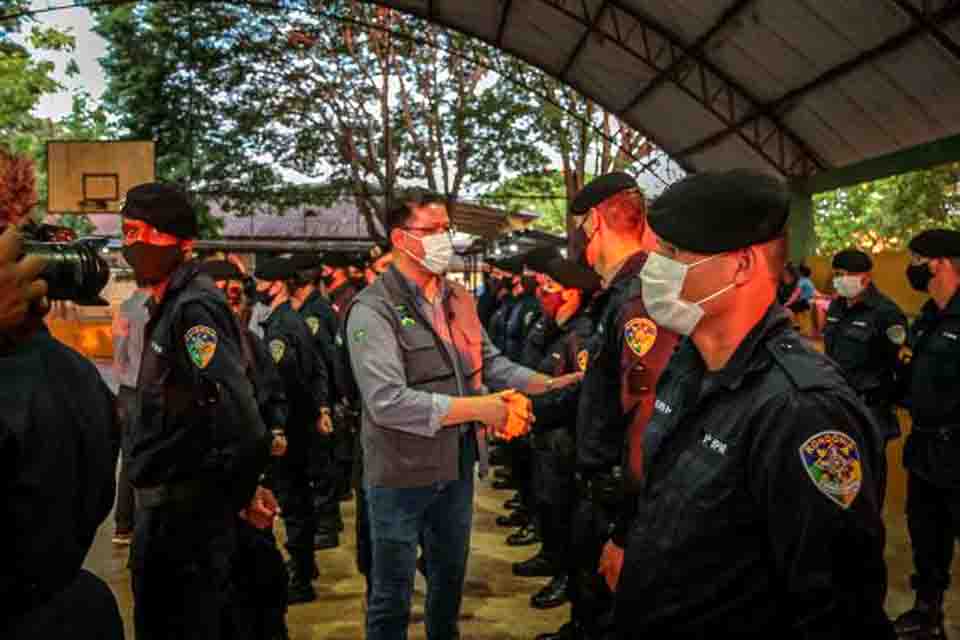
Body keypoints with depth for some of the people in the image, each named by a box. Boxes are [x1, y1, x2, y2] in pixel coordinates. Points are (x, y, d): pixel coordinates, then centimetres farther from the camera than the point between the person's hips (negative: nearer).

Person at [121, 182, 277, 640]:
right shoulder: (168, 305, 12)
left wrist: (241, 492, -17)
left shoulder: (194, 307, -21)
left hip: (187, 506, -10)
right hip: (167, 500, 10)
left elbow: (239, 417, -30)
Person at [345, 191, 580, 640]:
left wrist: (557, 383, -6)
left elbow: (491, 364, 9)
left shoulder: (460, 299, 8)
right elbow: (388, 402, -28)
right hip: (401, 473, -7)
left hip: (457, 466, 7)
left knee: (451, 579, 25)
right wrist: (478, 408, -26)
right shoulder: (373, 310, -19)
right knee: (392, 597, 9)